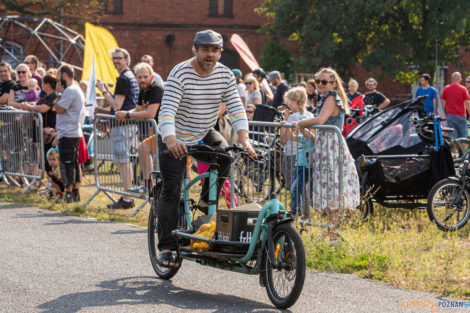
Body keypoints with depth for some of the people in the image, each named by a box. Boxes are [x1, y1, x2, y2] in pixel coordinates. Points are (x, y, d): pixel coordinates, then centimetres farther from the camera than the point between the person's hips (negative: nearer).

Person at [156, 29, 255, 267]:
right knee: (171, 189, -10)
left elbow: (236, 108, -14)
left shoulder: (225, 75, -8)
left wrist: (244, 139, -31)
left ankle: (206, 204, -3)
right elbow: (167, 111, -33)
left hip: (205, 134, 4)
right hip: (176, 137, -4)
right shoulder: (180, 74, -22)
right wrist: (171, 140, -51)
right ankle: (166, 247, -2)